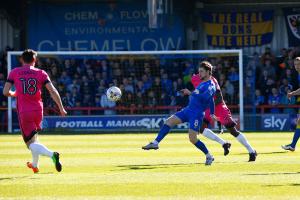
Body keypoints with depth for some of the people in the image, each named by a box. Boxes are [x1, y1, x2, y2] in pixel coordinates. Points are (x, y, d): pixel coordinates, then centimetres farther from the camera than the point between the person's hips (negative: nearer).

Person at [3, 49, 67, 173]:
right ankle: (35, 165, 41)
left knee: (31, 144, -5)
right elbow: (53, 92, -6)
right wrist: (61, 109, -1)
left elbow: (5, 92, -2)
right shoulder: (41, 73, 3)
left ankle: (52, 154, -31)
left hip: (23, 112, -3)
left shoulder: (14, 72, 2)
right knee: (34, 137, 29)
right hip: (38, 111, 3)